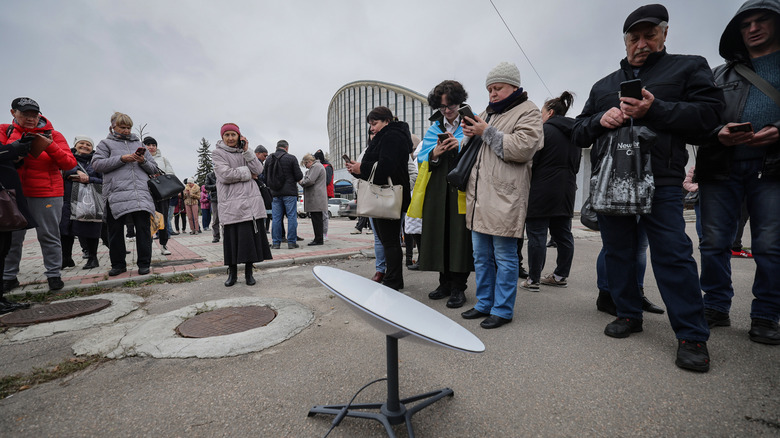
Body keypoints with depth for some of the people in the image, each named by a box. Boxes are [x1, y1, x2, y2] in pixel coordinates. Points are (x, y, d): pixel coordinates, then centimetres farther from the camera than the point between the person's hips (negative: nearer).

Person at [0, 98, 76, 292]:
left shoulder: (52, 135, 4)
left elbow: (70, 163, -5)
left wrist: (50, 147, -18)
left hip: (47, 194, -2)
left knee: (49, 236, 1)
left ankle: (53, 275, 9)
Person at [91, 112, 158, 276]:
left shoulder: (139, 144, 23)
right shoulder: (106, 143, 16)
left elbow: (153, 169, 20)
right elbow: (97, 164, 1)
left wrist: (144, 161, 0)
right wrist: (121, 159, -8)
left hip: (141, 193, 1)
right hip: (116, 193, -1)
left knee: (143, 227, -4)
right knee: (115, 230, 3)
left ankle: (144, 263, 2)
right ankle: (118, 264, 15)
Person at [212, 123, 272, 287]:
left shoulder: (245, 151, 16)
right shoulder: (218, 153, 5)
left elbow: (258, 170, 1)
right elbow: (226, 175, -11)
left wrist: (246, 151, -4)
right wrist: (247, 173, -4)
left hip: (251, 201, 3)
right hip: (231, 203, -3)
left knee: (251, 236, 2)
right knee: (232, 237, 0)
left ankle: (248, 272, 14)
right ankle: (232, 272, 17)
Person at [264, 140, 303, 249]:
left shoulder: (268, 159, 7)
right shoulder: (291, 158, -6)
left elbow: (265, 177, 10)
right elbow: (299, 176, -8)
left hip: (275, 193, 4)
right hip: (290, 192, -4)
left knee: (276, 218, 8)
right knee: (292, 217, 2)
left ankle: (276, 242, 11)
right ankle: (291, 242, 4)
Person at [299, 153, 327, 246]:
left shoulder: (316, 166, -9)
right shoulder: (316, 166, 25)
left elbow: (310, 181, -19)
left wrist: (301, 182, -2)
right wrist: (303, 182, 16)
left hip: (316, 199, -11)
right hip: (316, 199, 11)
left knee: (317, 219, -8)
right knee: (316, 219, 10)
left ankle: (318, 239, -5)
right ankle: (318, 238, 14)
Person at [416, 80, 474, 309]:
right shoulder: (434, 128, 16)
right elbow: (422, 159, 7)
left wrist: (461, 146, -18)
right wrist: (435, 153, -13)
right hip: (438, 189, 3)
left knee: (460, 234, -5)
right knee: (440, 233, 4)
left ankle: (458, 287, 6)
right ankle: (445, 282, 18)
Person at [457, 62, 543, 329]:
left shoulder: (528, 112, 1)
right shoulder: (487, 113, 23)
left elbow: (522, 149, -16)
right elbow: (472, 150, 27)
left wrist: (487, 133, -10)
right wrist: (470, 134, 6)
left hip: (504, 199, -7)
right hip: (479, 197, 8)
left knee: (505, 257, 1)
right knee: (481, 257, 13)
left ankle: (502, 310, 14)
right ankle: (484, 304, 27)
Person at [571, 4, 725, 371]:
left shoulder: (689, 67, 11)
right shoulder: (603, 86, 21)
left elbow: (709, 113, -3)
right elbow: (579, 133, 15)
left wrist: (654, 110, -16)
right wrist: (601, 120, -6)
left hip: (661, 183, -4)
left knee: (673, 255, -7)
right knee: (618, 252, 8)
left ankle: (692, 336, 5)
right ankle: (628, 314, 22)